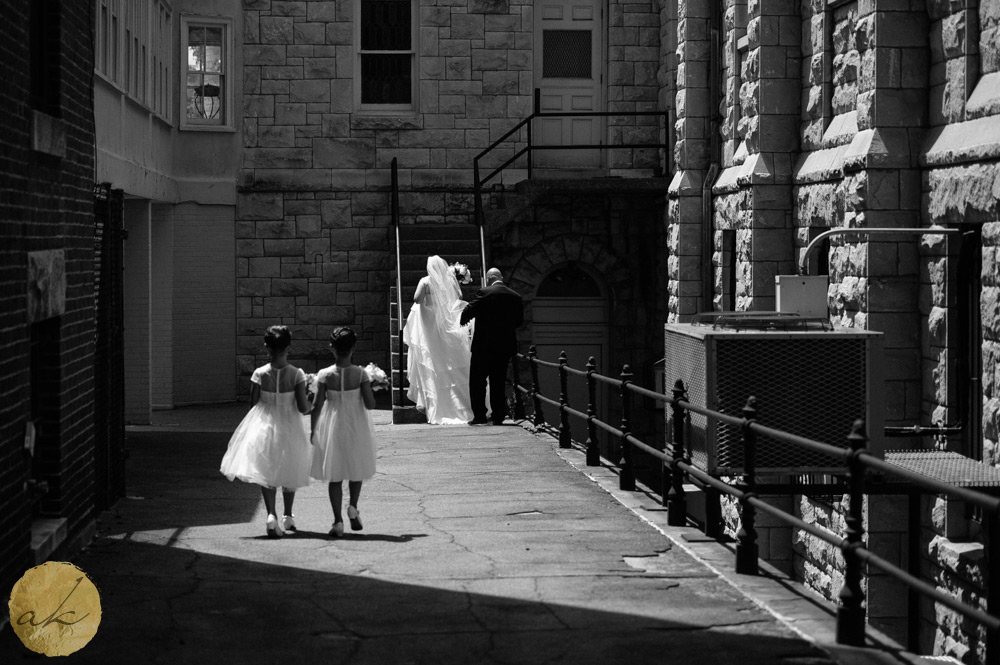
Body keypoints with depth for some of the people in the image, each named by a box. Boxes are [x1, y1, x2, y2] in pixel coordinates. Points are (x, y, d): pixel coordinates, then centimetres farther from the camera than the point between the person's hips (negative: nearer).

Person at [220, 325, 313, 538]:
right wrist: (311, 403, 8)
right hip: (289, 427, 1)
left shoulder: (260, 374, -12)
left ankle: (271, 514, -16)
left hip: (264, 425, -1)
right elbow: (303, 408, -14)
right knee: (289, 471, 20)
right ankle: (288, 517, 32)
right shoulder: (297, 374, -14)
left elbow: (253, 404, -5)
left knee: (266, 473, 6)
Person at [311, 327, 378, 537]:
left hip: (333, 426, 0)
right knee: (357, 468, 22)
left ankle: (338, 520, 2)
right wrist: (370, 390, 5)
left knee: (335, 476, 7)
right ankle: (353, 506, 2)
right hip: (357, 425, 0)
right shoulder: (360, 374, -12)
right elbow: (370, 404, -14)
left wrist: (313, 430, 2)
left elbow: (317, 406, -10)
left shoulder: (325, 375, -12)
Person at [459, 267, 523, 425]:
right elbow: (519, 320, 11)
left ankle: (479, 415, -1)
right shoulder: (516, 297, 4)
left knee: (477, 380, 4)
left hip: (485, 344, -5)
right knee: (499, 381, 12)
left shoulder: (485, 293, -12)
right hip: (506, 345, 5)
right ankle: (498, 416, 11)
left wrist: (462, 321, 9)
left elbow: (468, 311, -11)